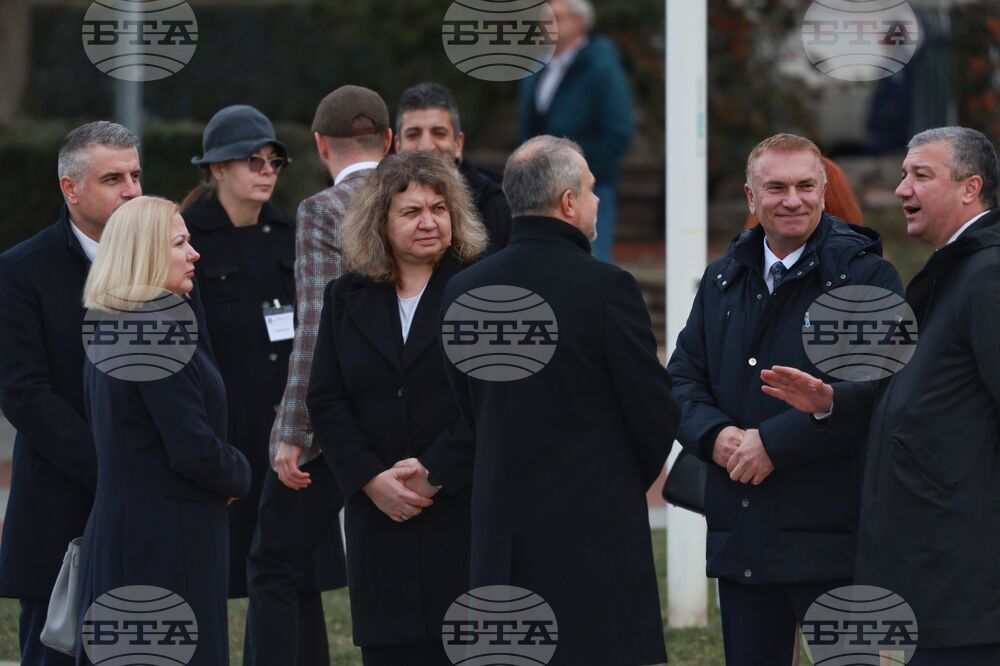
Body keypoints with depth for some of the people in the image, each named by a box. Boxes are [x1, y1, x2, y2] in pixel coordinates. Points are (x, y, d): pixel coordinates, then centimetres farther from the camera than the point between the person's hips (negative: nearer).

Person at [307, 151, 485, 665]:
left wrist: (435, 474, -13)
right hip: (382, 517, 3)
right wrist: (371, 479, -7)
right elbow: (326, 402, 7)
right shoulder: (347, 299, 13)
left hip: (467, 509, -3)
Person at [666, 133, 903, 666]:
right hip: (740, 538, 6)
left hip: (830, 539, -6)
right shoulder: (723, 280, 15)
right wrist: (714, 435, -9)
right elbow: (682, 378, 13)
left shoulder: (865, 274, -5)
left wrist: (774, 442, -17)